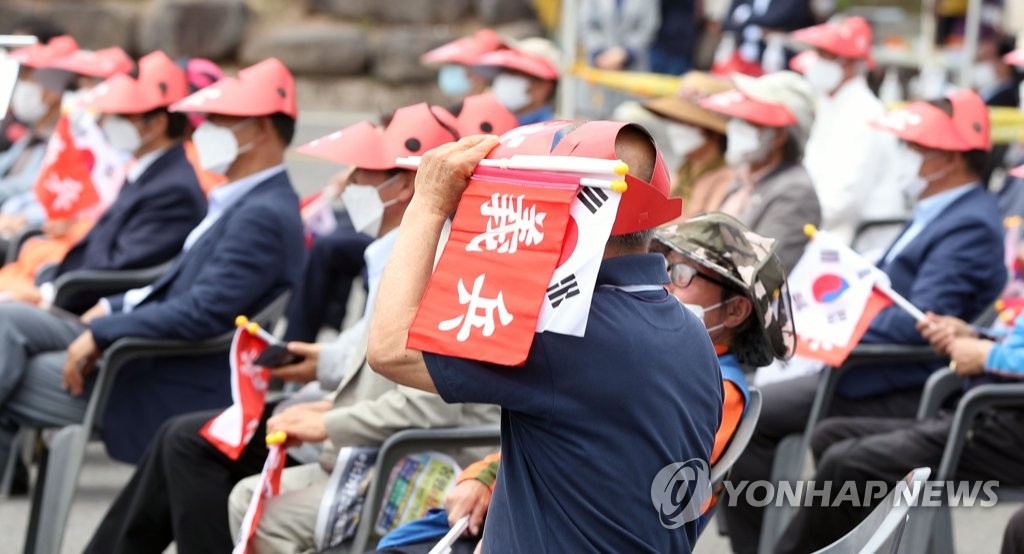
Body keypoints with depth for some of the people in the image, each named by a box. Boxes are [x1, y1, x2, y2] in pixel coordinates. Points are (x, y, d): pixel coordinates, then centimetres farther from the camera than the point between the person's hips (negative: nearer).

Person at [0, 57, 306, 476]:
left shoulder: (264, 215, -18)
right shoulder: (241, 202, 15)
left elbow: (203, 313, -25)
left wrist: (102, 333, -20)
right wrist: (112, 308, 11)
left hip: (183, 392, -10)